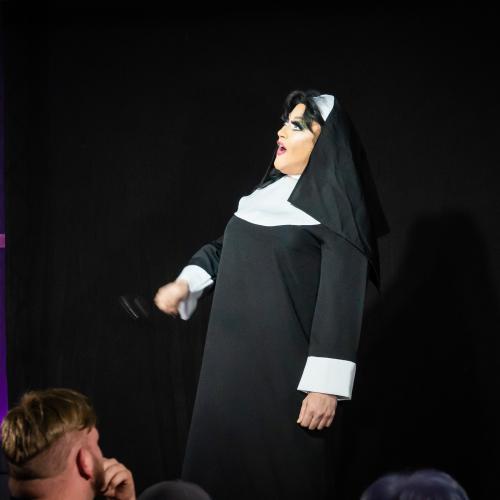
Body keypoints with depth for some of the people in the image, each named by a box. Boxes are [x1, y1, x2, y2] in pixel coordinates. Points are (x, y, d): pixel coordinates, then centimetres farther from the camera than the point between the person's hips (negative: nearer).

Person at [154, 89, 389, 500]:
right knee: (219, 467, 10)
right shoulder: (268, 192, 13)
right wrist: (187, 283, 6)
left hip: (285, 370, -7)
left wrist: (326, 385, -21)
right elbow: (228, 248, 24)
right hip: (234, 361, 8)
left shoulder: (337, 207, -10)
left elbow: (341, 300, -16)